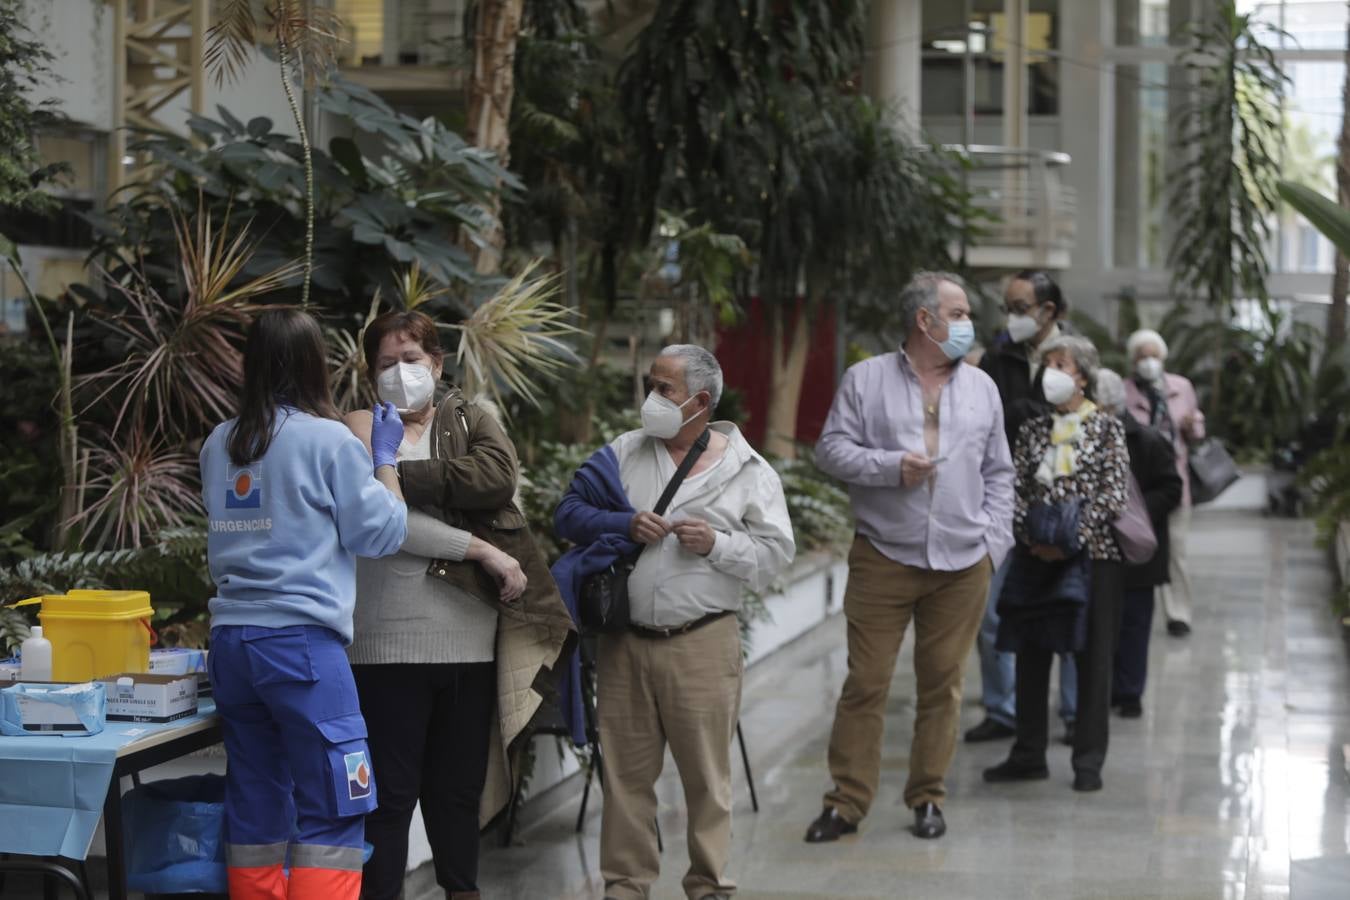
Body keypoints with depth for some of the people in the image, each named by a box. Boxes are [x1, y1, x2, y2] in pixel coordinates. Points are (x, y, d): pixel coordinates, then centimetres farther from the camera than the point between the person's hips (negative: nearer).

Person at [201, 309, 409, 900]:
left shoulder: (219, 445, 10)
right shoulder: (328, 440, -7)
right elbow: (382, 534, -2)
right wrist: (385, 456, 11)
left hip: (231, 639, 6)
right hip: (302, 641, -6)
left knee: (256, 808, 11)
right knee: (331, 814, -3)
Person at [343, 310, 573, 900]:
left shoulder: (471, 421, 13)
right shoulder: (362, 432, 3)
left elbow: (498, 475, -9)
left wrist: (399, 474, -13)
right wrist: (483, 551, -15)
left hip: (470, 638, 3)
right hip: (390, 643, -3)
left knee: (459, 786, 14)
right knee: (390, 791, -1)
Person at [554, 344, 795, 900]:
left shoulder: (750, 473, 3)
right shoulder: (625, 453, 9)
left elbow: (776, 554, 0)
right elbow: (569, 514, 8)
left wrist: (717, 545, -14)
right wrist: (624, 526, -8)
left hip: (703, 645, -2)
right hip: (624, 641, 3)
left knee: (706, 775, 2)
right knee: (626, 772, 8)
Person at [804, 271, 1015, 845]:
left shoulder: (981, 387, 13)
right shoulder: (865, 380, 4)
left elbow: (999, 474, 16)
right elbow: (831, 449, -1)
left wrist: (994, 542, 7)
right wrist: (891, 466, -13)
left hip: (963, 563, 3)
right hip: (884, 557, -3)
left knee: (943, 682, 6)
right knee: (865, 682, -3)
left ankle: (928, 798, 17)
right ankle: (846, 802, 4)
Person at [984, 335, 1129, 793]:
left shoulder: (1107, 428, 0)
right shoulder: (1033, 430, 11)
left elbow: (1114, 493, -7)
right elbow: (1016, 489, 7)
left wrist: (1074, 539, -14)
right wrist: (1031, 535, -9)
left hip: (1091, 554, -4)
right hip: (1036, 557, 4)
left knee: (1092, 656, 0)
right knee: (1030, 653, 7)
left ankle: (1089, 760, 7)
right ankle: (1029, 754, 17)